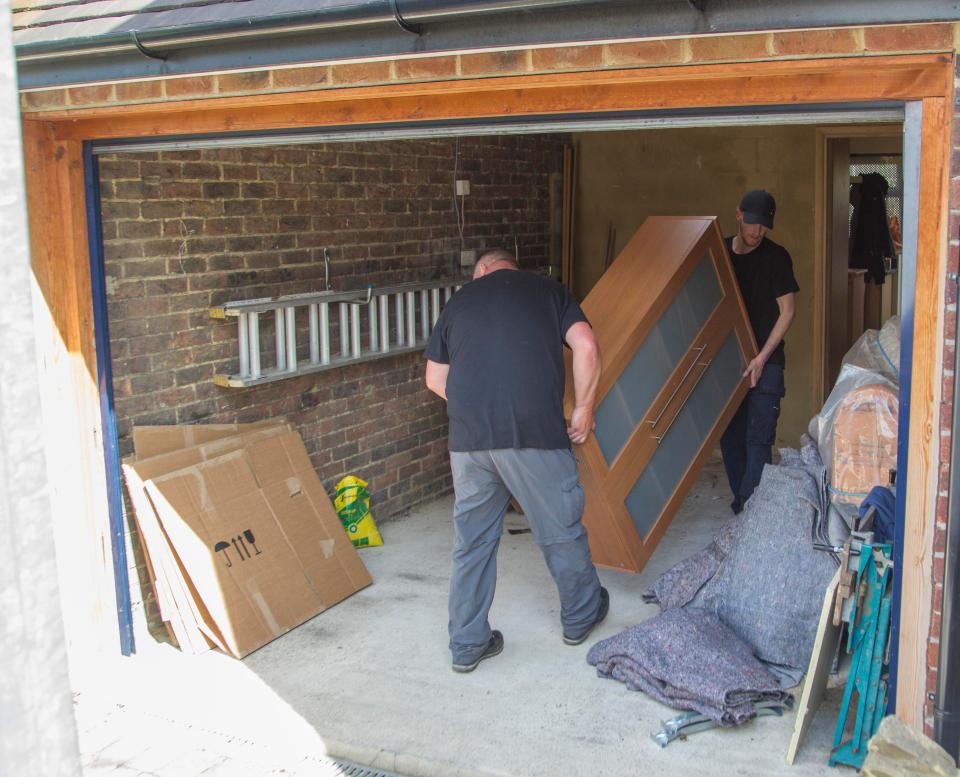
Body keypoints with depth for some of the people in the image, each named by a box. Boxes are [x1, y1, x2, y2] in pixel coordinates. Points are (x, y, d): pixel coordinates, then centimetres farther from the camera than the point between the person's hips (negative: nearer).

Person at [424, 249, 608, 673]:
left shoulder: (459, 300, 18)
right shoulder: (549, 290, 13)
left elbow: (435, 379, 19)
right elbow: (586, 347, -2)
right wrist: (583, 408, 7)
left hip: (468, 436, 2)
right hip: (535, 432, -2)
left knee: (470, 540, 13)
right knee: (561, 528, 16)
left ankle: (467, 644, 22)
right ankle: (581, 615, 36)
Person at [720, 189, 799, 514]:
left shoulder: (776, 257, -6)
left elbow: (787, 310, -6)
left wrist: (762, 358, -13)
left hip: (765, 363, -4)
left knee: (758, 439, -10)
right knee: (730, 438, 8)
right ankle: (742, 504, 20)